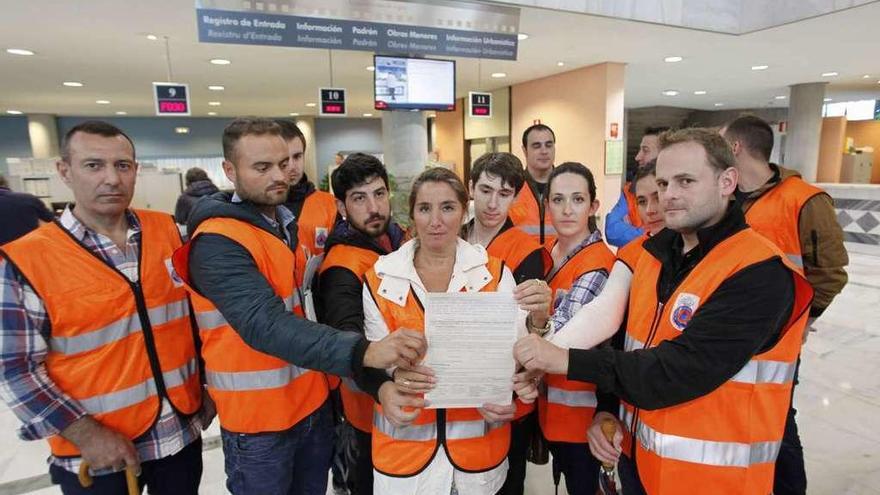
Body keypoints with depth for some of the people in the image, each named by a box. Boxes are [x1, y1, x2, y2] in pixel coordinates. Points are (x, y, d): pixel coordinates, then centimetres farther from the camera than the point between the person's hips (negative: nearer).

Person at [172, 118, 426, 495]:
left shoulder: (287, 222, 5)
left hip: (312, 402, 7)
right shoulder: (217, 243, -21)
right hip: (258, 419, -7)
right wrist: (362, 353, -44)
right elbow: (266, 326, -34)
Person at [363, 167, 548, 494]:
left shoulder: (493, 273, -5)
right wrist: (394, 375, -26)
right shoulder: (380, 279, -5)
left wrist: (536, 318, -30)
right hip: (405, 442, 0)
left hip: (478, 442, 1)